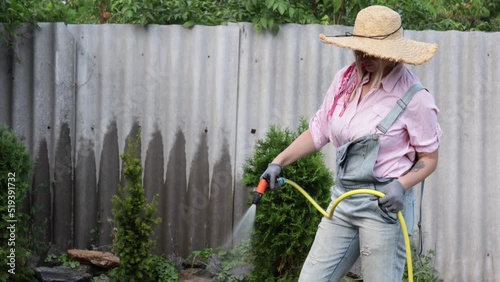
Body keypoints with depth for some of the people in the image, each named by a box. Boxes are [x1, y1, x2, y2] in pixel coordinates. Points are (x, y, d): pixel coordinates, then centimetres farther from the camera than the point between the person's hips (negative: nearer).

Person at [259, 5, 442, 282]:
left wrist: (401, 185, -21)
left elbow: (428, 159, -4)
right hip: (342, 200, 6)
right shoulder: (344, 80, 5)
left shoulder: (413, 98, -11)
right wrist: (279, 162, 8)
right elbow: (318, 131, 16)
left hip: (383, 205, -6)